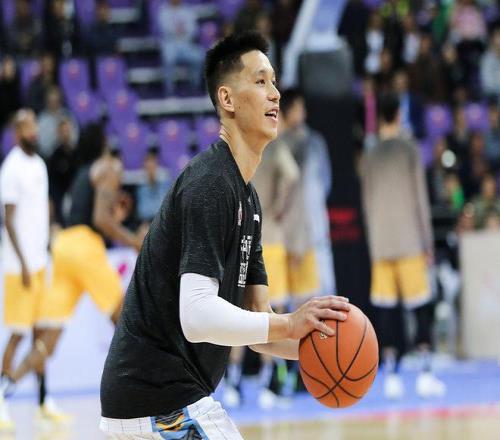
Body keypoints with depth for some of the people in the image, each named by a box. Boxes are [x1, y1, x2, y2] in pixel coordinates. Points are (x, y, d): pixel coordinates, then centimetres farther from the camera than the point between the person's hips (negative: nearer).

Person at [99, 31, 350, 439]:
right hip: (164, 399, -11)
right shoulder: (209, 184, -16)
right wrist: (288, 324, -32)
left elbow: (256, 321, 13)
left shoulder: (248, 198, 16)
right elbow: (196, 316, -27)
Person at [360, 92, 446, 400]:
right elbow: (420, 199, -2)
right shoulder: (410, 150, -1)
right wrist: (428, 242, 2)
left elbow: (368, 204, 10)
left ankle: (391, 377, -1)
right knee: (421, 307, 0)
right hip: (409, 241, -3)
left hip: (380, 245, 3)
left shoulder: (370, 157, 8)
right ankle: (426, 374, -7)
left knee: (386, 309, 2)